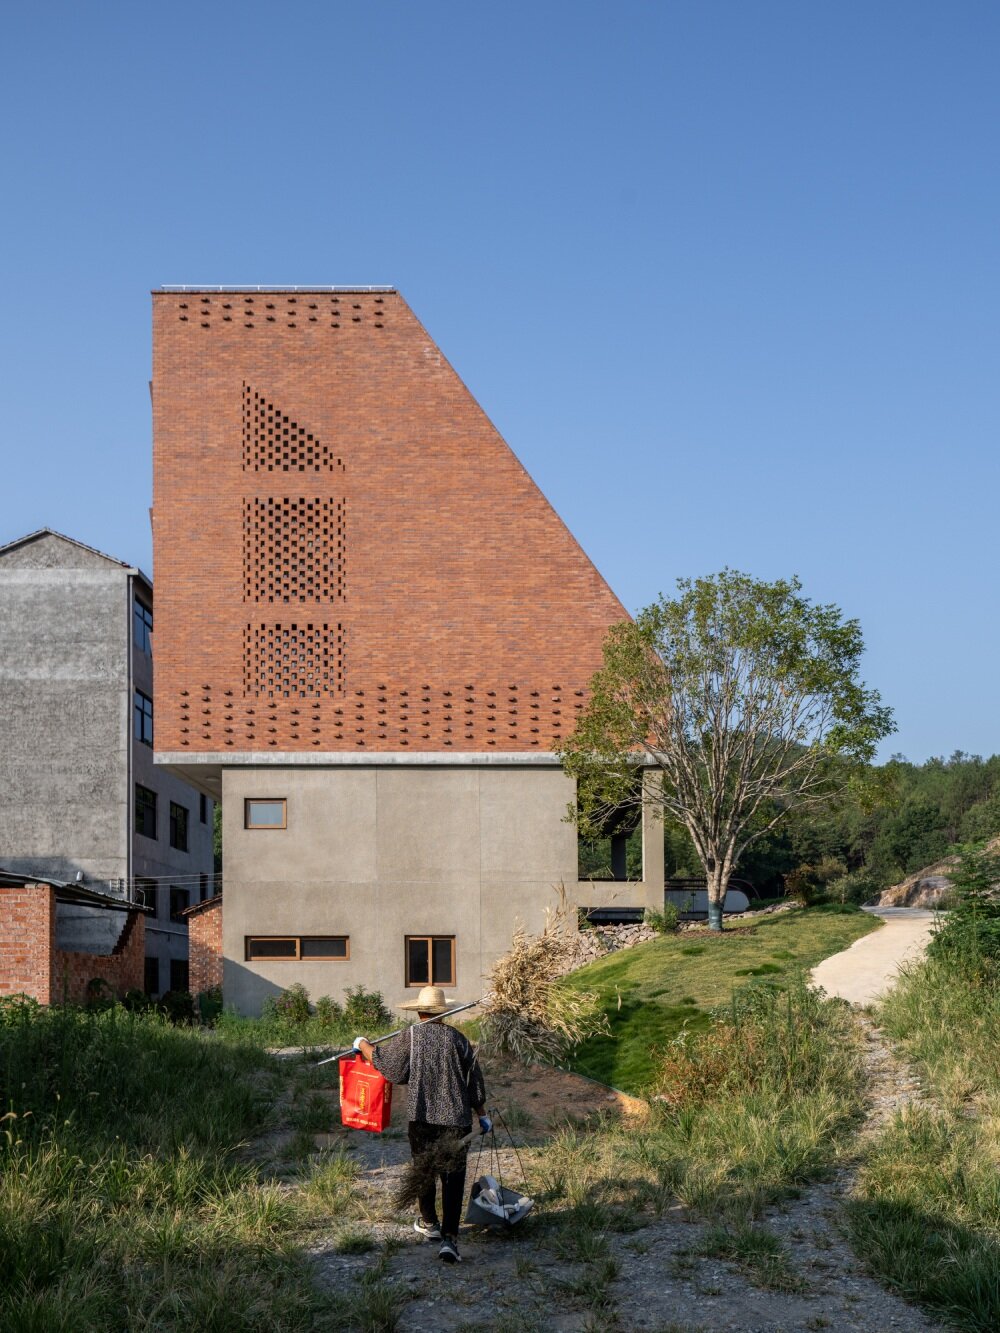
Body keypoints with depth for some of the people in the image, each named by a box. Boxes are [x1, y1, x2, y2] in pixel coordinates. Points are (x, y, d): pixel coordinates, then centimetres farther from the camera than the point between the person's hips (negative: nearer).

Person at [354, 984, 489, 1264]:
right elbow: (475, 1084, 9)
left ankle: (429, 1223, 37)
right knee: (454, 1178, -1)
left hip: (422, 1118, -1)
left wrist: (362, 1044, 16)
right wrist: (482, 1115, 19)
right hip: (456, 1120, 1)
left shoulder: (412, 1036, -3)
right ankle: (449, 1238, -13)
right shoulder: (459, 1039, 5)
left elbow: (382, 1061, -3)